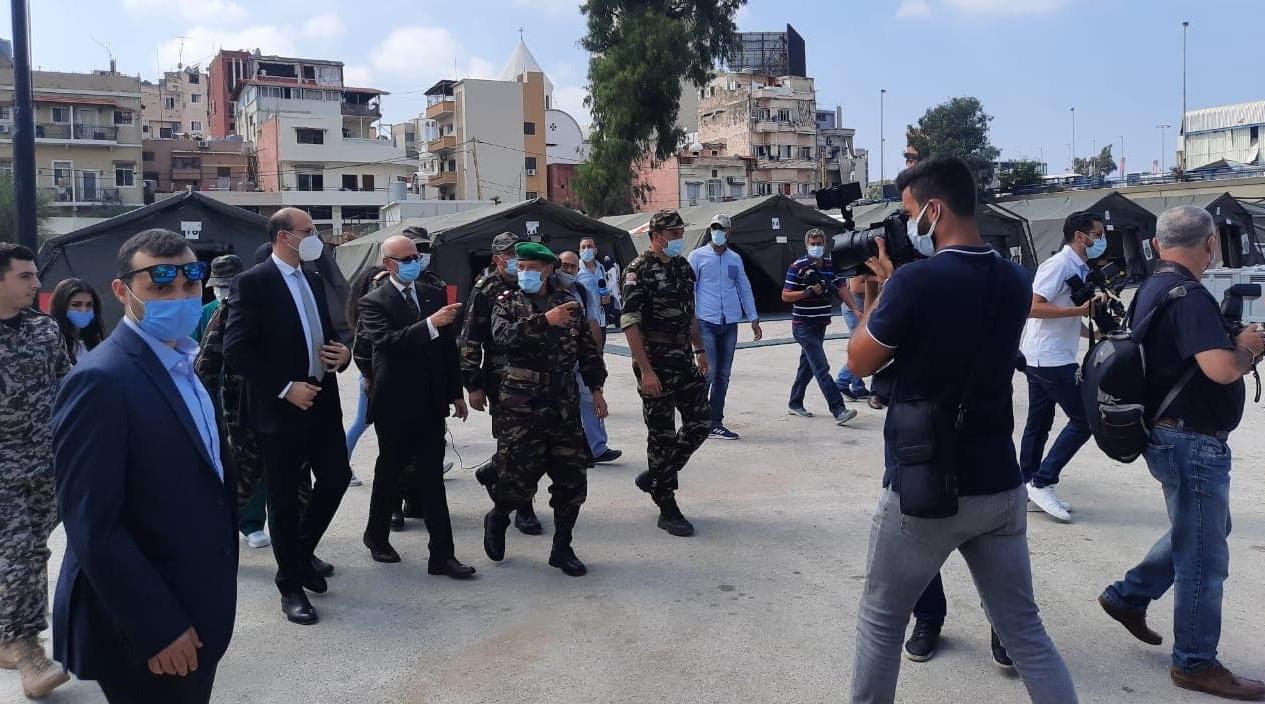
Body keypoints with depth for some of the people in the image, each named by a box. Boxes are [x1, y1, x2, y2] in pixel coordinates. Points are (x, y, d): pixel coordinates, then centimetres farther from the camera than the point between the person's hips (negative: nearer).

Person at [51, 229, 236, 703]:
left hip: (194, 613, 8)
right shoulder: (101, 381, -21)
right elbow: (92, 529, -23)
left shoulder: (183, 364, 8)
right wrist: (158, 628, -21)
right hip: (143, 631, -8)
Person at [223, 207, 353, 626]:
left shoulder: (313, 280, 12)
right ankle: (291, 583, 20)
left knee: (336, 477, 7)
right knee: (284, 498, 4)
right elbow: (236, 351, -15)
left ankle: (302, 552, 31)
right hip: (279, 407, -7)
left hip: (321, 400, 7)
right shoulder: (252, 283, -11)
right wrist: (285, 388, -19)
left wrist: (342, 352, 0)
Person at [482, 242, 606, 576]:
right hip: (522, 405, -3)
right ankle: (497, 519, 28)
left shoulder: (567, 301, 11)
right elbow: (503, 335, -19)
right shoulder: (507, 303, 2)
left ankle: (562, 548, 18)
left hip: (565, 403, 4)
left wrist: (596, 388, 13)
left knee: (572, 476, 3)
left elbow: (587, 347, 17)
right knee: (520, 474, -4)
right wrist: (545, 320, -28)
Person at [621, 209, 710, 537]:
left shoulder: (683, 266, 11)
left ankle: (654, 477, 26)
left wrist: (701, 351, 18)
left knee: (700, 423, 7)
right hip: (655, 363, -7)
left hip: (684, 360, 8)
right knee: (662, 434, 0)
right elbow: (630, 323, -18)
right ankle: (667, 509, 11)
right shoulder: (639, 271, -12)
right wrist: (646, 371, -21)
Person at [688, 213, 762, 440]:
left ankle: (715, 424, 11)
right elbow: (689, 289, 1)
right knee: (709, 372, -12)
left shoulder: (735, 259, 14)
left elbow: (745, 289, 20)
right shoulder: (698, 256, 2)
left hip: (730, 323, 5)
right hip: (706, 322, -5)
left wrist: (753, 319, 17)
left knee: (723, 375, 5)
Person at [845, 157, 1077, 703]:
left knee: (881, 620, 14)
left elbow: (860, 362, -5)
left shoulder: (914, 280, -18)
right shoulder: (1014, 282, 3)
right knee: (1024, 628, 14)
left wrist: (883, 289, 5)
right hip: (1000, 485, 6)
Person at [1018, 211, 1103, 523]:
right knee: (1083, 420, -6)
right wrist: (1080, 310, -22)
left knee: (1038, 424, 12)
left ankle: (1028, 490, 18)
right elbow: (1033, 308, -22)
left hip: (1040, 359, 10)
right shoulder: (1058, 265, -14)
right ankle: (1042, 483, -2)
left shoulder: (1079, 269, 16)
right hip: (1051, 359, -10)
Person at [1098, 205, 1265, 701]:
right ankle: (1196, 663, 17)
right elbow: (1222, 368, -33)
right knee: (1204, 557, 3)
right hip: (1192, 442, -10)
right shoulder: (1189, 297, -22)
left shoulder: (1152, 290, 8)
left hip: (1169, 436, 10)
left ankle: (1128, 596, 31)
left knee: (1201, 531, 26)